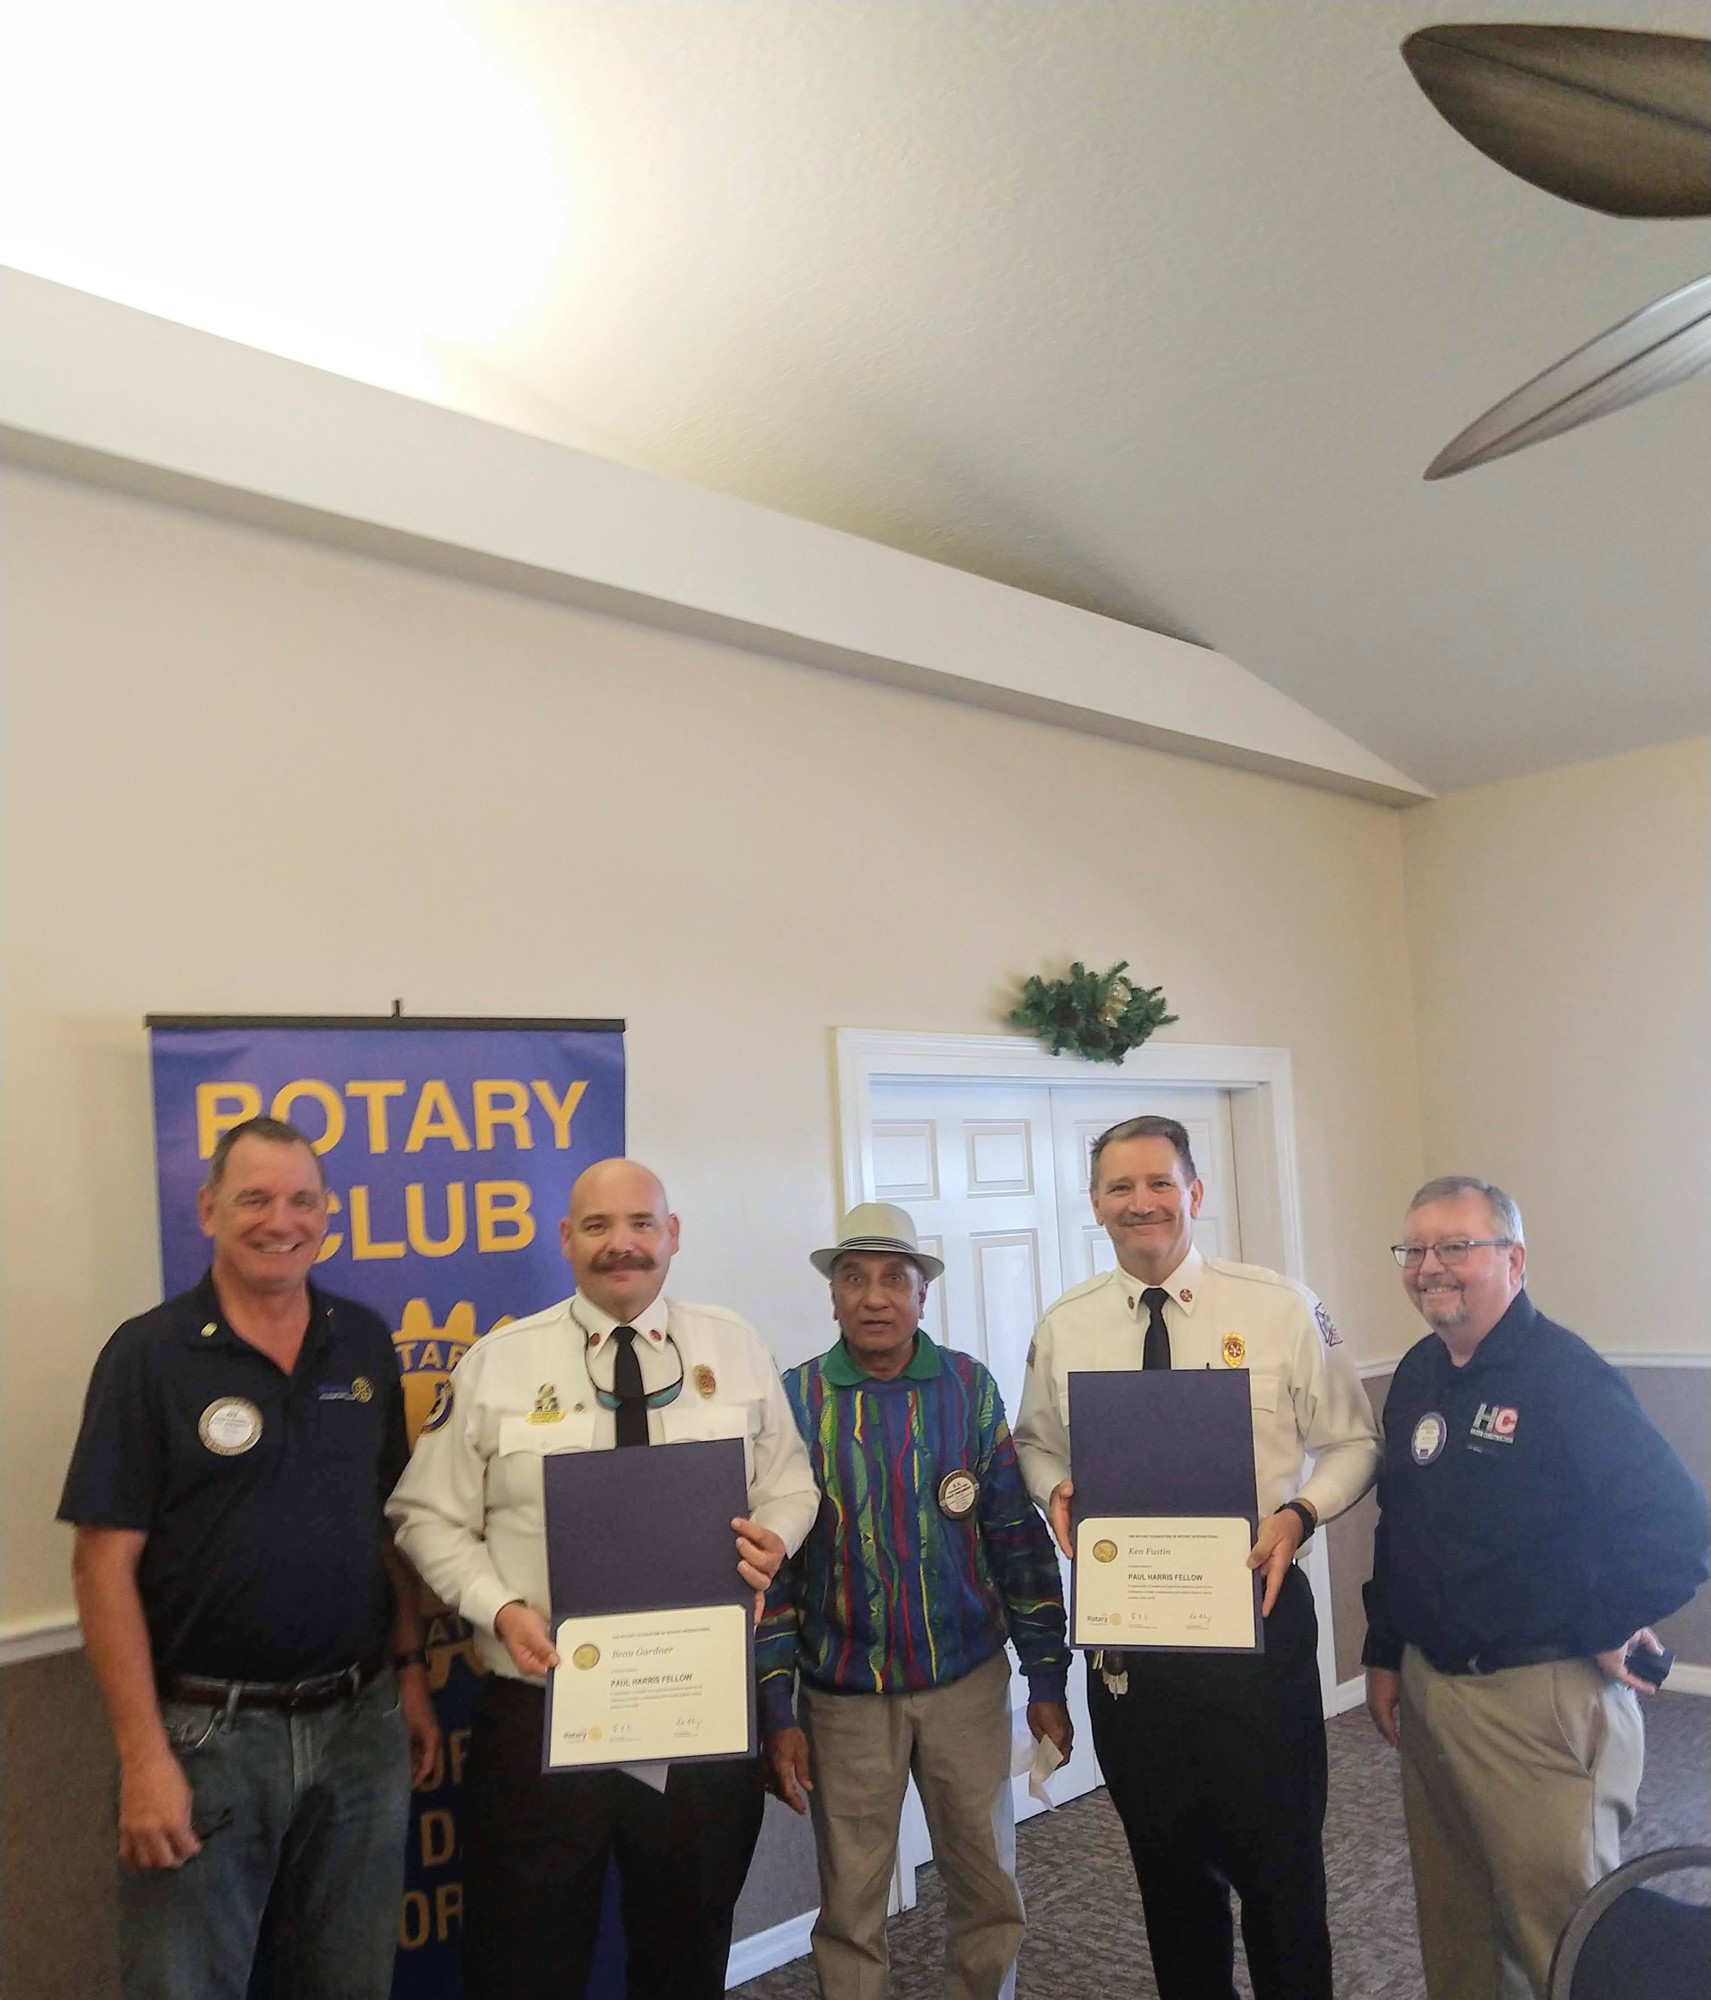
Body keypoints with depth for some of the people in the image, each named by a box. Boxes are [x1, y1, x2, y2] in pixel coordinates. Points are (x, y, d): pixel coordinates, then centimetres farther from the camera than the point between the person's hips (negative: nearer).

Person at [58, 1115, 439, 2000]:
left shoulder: (364, 1343, 3)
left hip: (359, 1723, 4)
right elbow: (105, 1565, -11)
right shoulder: (149, 1354, -9)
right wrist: (143, 1756, -14)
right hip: (205, 1731, -3)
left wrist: (410, 1671, 8)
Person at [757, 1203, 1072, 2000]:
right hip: (844, 1696, -1)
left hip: (968, 1681, 1)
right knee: (850, 1907, 10)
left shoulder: (970, 1388, -3)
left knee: (989, 1889, 14)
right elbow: (771, 1562, -4)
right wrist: (775, 1713, -6)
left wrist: (1046, 1677, 0)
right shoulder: (795, 1401, -6)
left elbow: (1019, 1536, 0)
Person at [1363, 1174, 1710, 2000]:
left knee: (1557, 1927, 7)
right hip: (1427, 1685, 7)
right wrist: (1384, 1654, 15)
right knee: (1450, 1917, 19)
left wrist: (1605, 1629, -12)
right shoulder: (1416, 1375, 6)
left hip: (1541, 1695, -7)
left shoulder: (1564, 1376, -17)